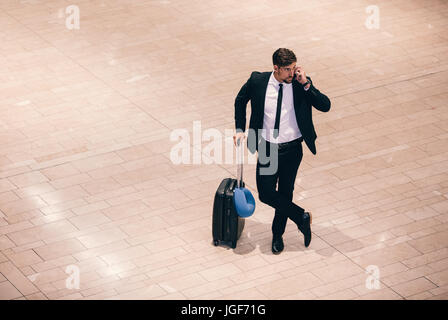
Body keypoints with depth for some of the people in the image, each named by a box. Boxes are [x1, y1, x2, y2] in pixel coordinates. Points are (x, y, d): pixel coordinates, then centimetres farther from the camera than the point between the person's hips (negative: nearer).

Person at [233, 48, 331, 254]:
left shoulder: (301, 84, -9)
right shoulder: (258, 81, -9)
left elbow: (325, 106, -16)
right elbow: (240, 100, 10)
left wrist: (306, 84, -25)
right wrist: (240, 129, 5)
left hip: (292, 149, -1)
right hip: (267, 147, 1)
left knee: (285, 193, 10)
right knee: (265, 194, -3)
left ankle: (277, 235, 32)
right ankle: (301, 217, 19)